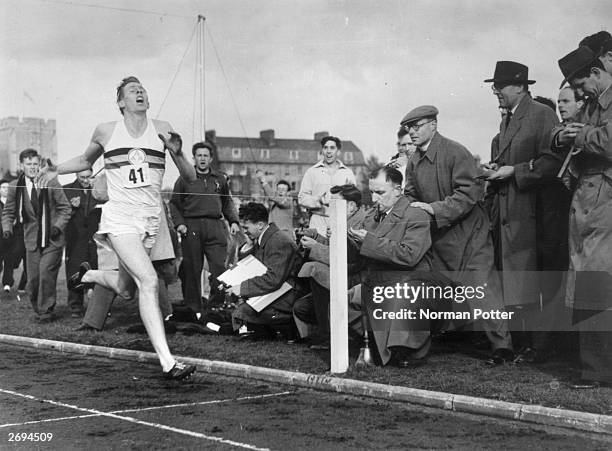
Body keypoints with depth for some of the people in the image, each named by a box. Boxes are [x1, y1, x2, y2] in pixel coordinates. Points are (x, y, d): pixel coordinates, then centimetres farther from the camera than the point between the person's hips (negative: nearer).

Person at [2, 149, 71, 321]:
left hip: (52, 239, -2)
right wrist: (7, 228, -6)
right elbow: (8, 212, 11)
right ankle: (39, 309, 23)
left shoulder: (51, 183, -3)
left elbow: (65, 208, 3)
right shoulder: (15, 186, 1)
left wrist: (58, 225, -11)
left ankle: (46, 311, 0)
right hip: (32, 240, 2)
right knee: (33, 279, 2)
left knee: (46, 273, -14)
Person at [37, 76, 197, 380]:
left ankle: (87, 275, 50)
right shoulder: (106, 132, 4)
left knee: (125, 289, 15)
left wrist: (177, 151, -14)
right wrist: (57, 170, 10)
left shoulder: (161, 129, 5)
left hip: (150, 219, 4)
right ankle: (167, 363, -23)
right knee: (149, 281, -21)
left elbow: (190, 178, 4)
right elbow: (86, 160, 25)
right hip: (119, 217, -4)